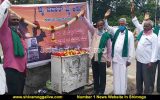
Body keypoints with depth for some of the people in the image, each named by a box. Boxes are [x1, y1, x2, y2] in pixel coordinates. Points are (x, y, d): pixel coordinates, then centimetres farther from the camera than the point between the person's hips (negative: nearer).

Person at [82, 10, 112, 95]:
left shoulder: (107, 35, -3)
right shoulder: (94, 31, 6)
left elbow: (109, 48, -1)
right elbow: (88, 24, -6)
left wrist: (109, 60, -3)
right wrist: (83, 16, -21)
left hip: (102, 58, -3)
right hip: (94, 57, 3)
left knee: (102, 76, 5)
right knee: (95, 75, 14)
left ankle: (101, 91, 18)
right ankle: (96, 90, 28)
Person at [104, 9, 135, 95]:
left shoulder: (129, 34, -3)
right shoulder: (115, 31, 8)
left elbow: (131, 47, -3)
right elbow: (107, 27, 6)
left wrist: (129, 59, -5)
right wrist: (105, 18, -11)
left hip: (123, 59, -3)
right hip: (115, 58, 3)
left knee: (123, 77, 4)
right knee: (116, 77, 12)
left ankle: (123, 92, 15)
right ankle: (116, 92, 23)